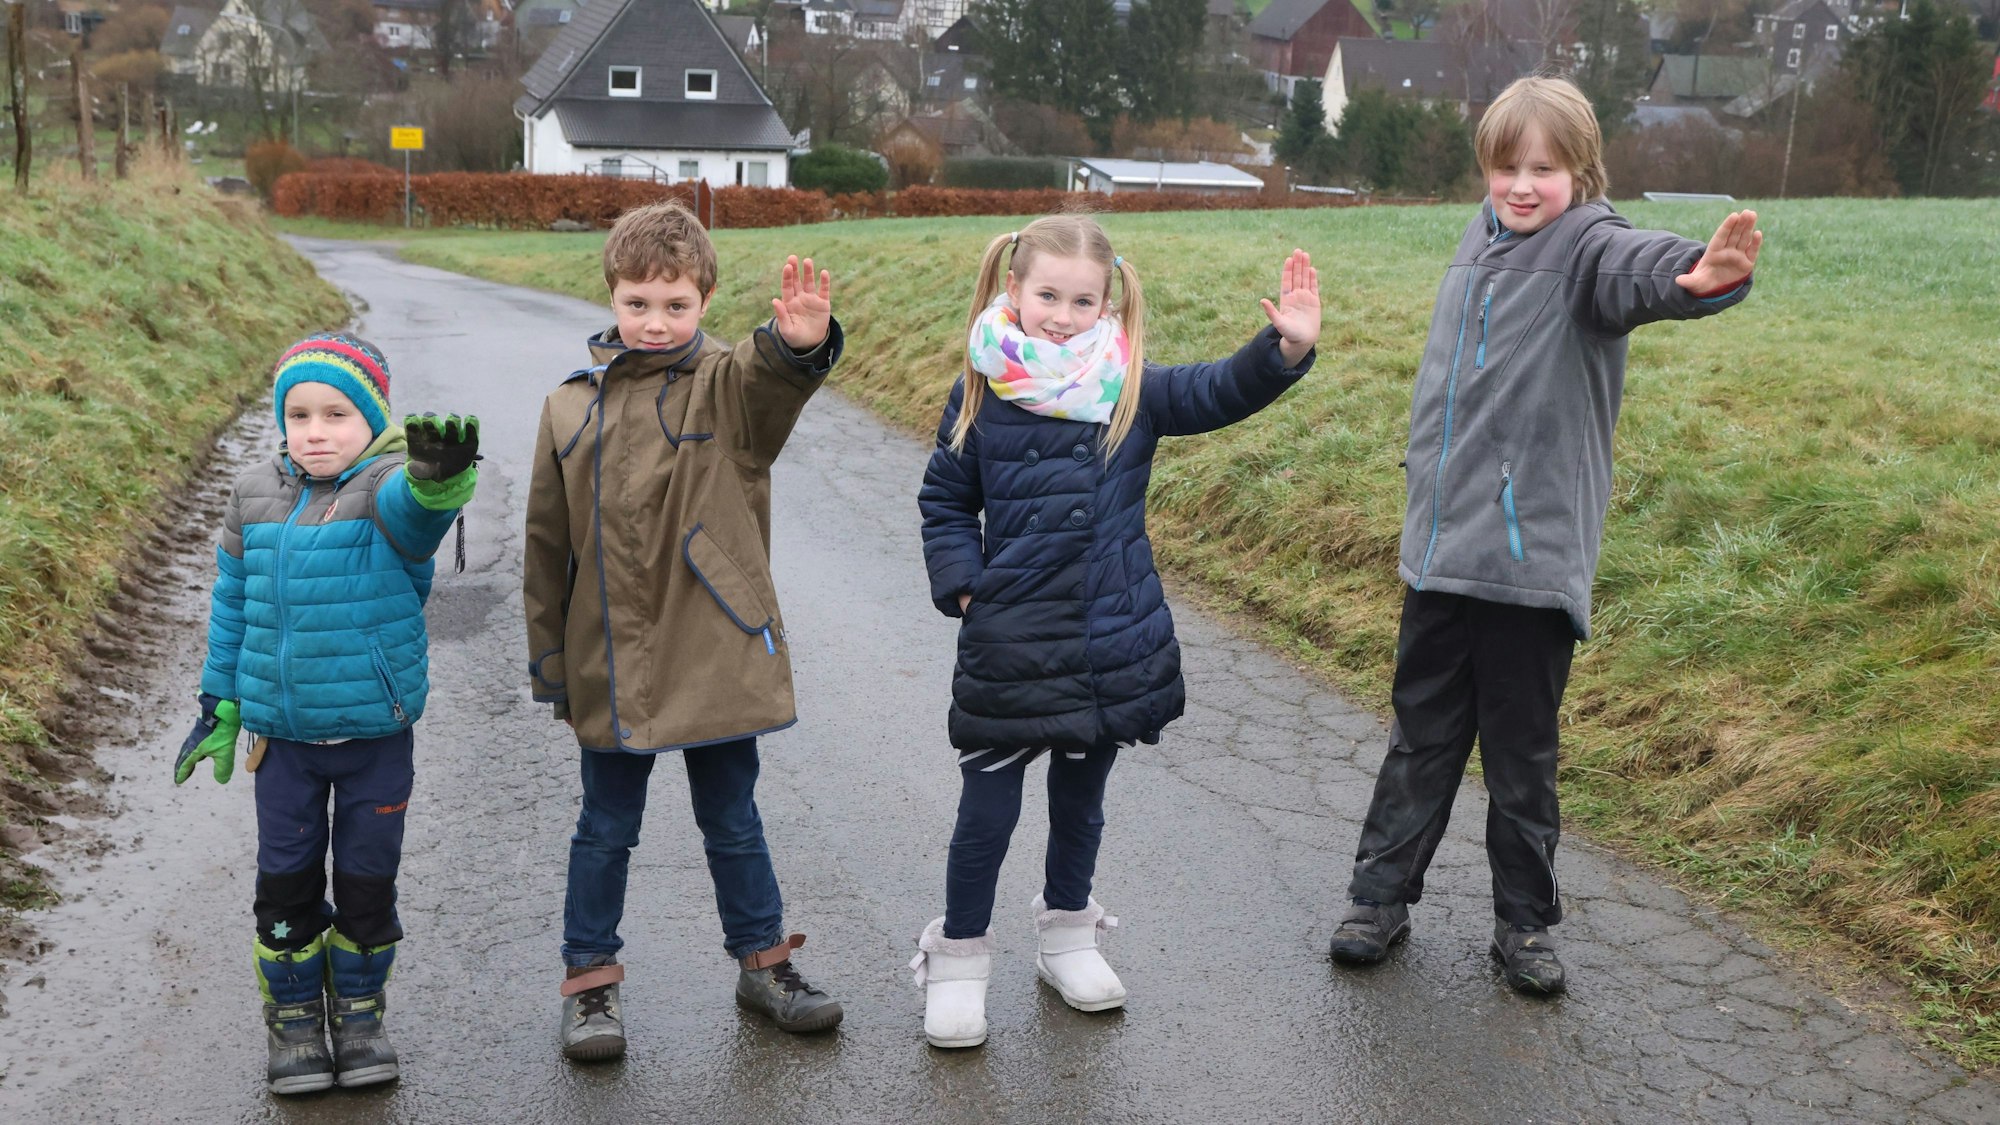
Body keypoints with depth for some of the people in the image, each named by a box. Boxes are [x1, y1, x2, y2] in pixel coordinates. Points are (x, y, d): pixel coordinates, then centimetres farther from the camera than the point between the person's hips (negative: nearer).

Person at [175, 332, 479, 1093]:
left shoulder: (387, 490, -13)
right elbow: (232, 604, 11)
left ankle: (360, 1012, 29)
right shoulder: (255, 497, 2)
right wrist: (220, 705, 13)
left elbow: (416, 508, -39)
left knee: (367, 880, 8)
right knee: (286, 881, 9)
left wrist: (440, 477, -63)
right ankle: (294, 1018, 27)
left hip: (378, 731, -3)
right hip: (281, 732, 3)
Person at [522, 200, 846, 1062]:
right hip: (610, 664, 1)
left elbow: (773, 381, -31)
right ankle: (590, 980, 30)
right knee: (606, 829, 14)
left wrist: (799, 344, -54)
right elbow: (548, 543, 7)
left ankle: (763, 960, 33)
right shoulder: (571, 408, 2)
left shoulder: (729, 387, -5)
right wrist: (549, 655, 7)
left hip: (716, 657, -1)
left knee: (732, 822, 15)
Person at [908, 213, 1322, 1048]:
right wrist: (963, 585, -7)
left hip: (1113, 646, 2)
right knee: (987, 811, 5)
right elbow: (945, 502, 6)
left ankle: (1068, 937, 38)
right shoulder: (980, 395, -3)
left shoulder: (1132, 390, -2)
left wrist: (1285, 349, -28)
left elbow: (1222, 392, -10)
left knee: (1082, 799, 19)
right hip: (1008, 650, -2)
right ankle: (958, 960, 22)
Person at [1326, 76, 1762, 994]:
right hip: (1441, 548, 5)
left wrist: (1696, 275, -58)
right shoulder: (1482, 239, 8)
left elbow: (1632, 266, -36)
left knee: (1522, 752, 9)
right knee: (1421, 735, 16)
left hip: (1533, 556, -5)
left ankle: (1524, 921, 26)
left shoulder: (1585, 245, -11)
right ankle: (1381, 896, 30)